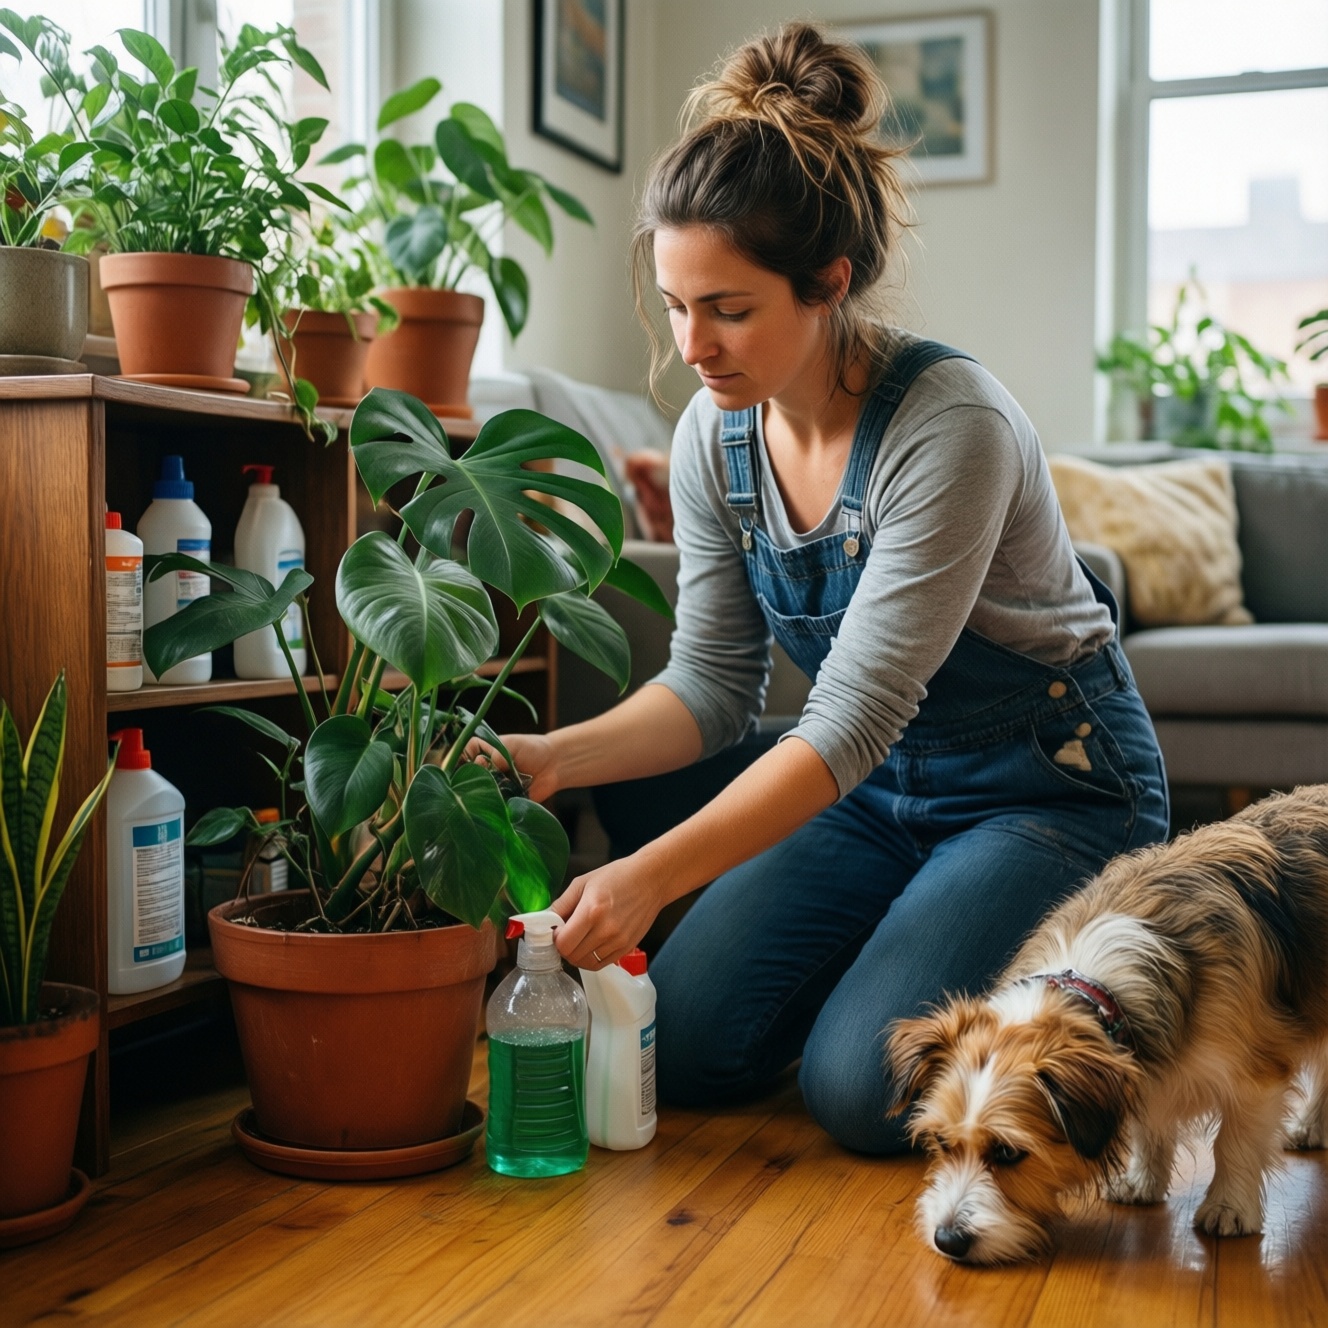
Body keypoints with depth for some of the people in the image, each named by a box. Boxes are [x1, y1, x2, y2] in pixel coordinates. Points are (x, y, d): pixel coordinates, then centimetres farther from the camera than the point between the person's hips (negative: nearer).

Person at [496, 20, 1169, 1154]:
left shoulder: (950, 426, -29)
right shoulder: (716, 435, -8)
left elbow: (853, 720, -31)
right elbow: (712, 686, -3)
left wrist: (653, 875, -37)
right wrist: (552, 757, -20)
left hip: (1050, 788, -6)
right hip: (878, 782, 6)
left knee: (861, 1088, -20)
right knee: (680, 1050, -5)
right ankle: (903, 944, 20)